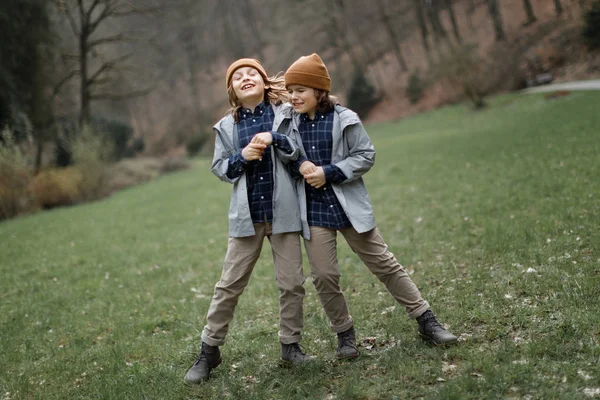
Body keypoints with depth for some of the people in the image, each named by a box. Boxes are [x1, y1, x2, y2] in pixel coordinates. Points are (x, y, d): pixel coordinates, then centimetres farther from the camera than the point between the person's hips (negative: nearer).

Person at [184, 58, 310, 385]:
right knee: (229, 284, 4)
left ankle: (290, 345, 21)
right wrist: (242, 156, -11)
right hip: (246, 214, 1)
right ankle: (209, 350, 14)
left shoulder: (285, 113, 2)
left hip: (283, 211, 0)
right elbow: (219, 167, 8)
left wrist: (275, 139, -17)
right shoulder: (226, 126, 6)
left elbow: (304, 152, -2)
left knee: (291, 283, 4)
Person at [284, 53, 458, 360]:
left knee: (384, 264, 3)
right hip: (313, 213, 3)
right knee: (324, 276, 1)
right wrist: (299, 165, -12)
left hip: (349, 207, -2)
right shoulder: (289, 124, 2)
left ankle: (426, 321, 15)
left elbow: (366, 156, -7)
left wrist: (328, 172, -16)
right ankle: (344, 334, 20)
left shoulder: (344, 119, -7)